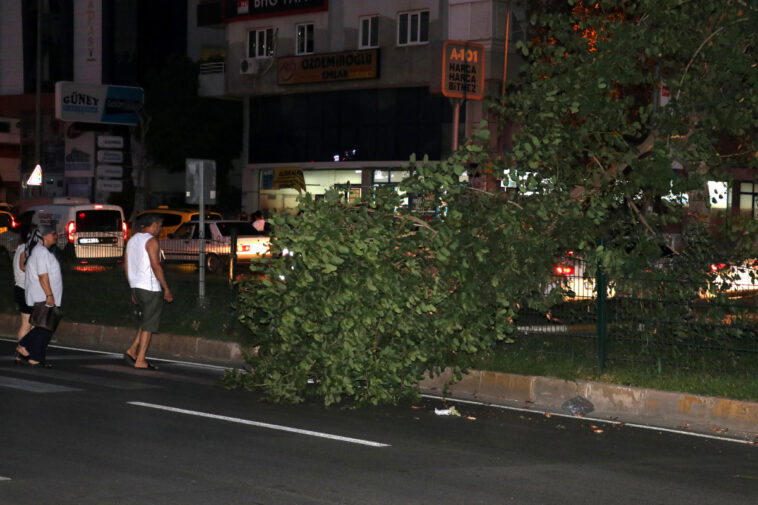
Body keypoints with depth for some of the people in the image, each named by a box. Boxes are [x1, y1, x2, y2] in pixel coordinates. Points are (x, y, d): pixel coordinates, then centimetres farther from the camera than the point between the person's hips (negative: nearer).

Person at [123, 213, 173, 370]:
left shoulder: (132, 240, 15)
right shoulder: (151, 241, -12)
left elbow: (126, 266, 18)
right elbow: (156, 266, -19)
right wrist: (166, 289, -15)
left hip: (136, 287, 9)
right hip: (150, 288, -9)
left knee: (148, 321, 18)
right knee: (149, 324, -3)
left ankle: (132, 351, 11)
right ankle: (140, 360, -3)